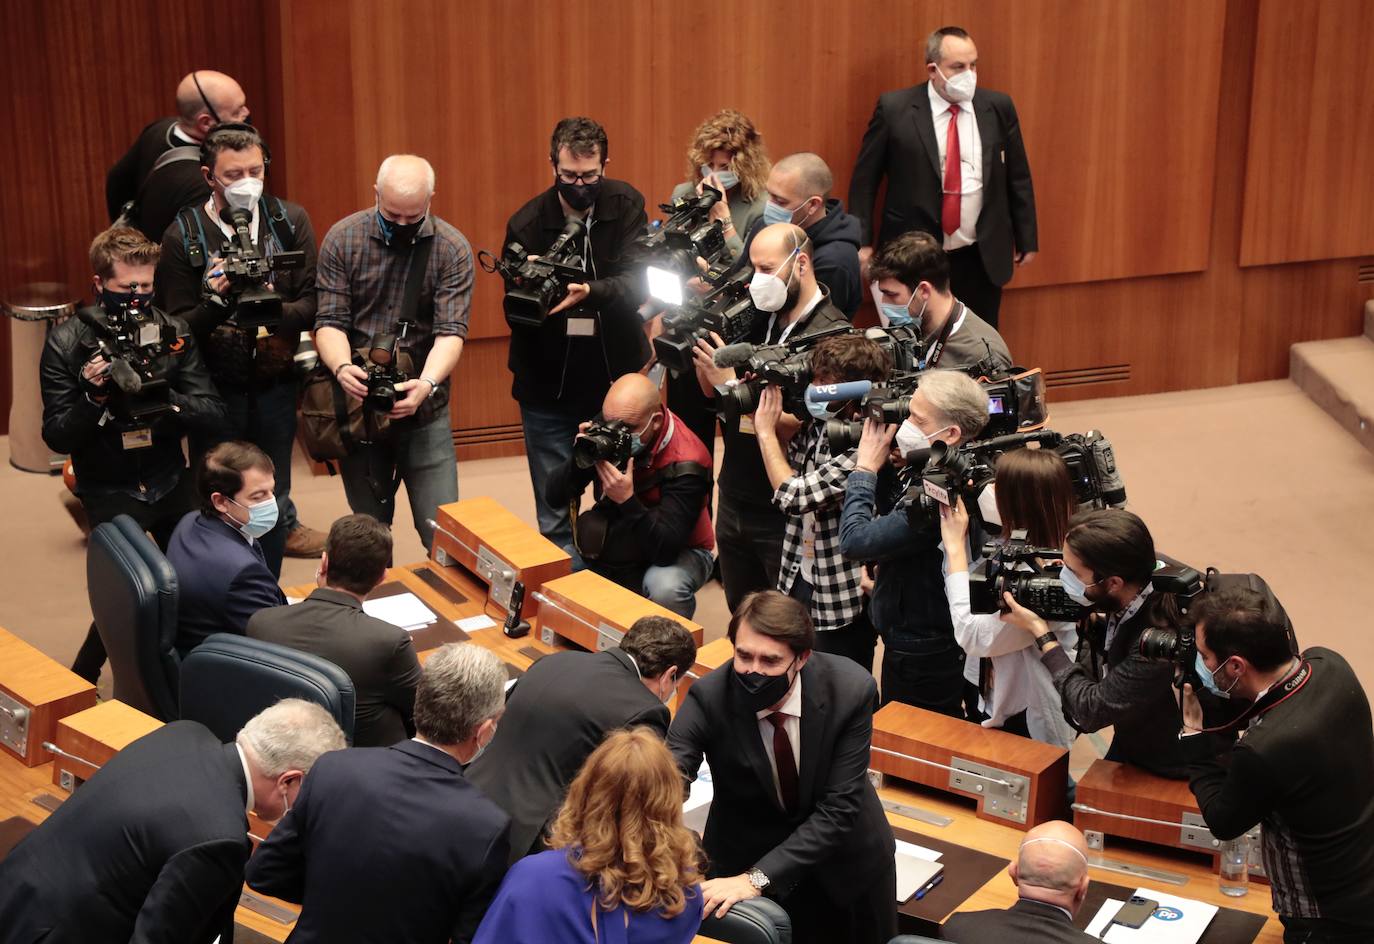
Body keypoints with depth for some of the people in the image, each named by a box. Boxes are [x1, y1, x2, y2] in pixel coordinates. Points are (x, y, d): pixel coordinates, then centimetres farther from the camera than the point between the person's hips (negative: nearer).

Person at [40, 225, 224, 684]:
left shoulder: (172, 332, -2)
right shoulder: (67, 343, -9)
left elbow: (212, 412, -6)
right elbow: (57, 438, -9)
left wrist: (165, 398, -24)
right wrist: (93, 395, -26)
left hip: (170, 484, 3)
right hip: (110, 493, -3)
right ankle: (81, 681, 13)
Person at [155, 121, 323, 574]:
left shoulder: (290, 221, -2)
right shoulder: (183, 235, -9)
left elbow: (312, 304, -5)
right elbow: (179, 328, -9)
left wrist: (275, 312, -25)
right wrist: (214, 300, -27)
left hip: (275, 383, 2)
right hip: (214, 388, -2)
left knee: (272, 503, 13)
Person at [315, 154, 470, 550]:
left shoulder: (452, 249, -6)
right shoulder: (342, 239, -3)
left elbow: (451, 331, -13)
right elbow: (329, 321, -6)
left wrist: (426, 383, -33)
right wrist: (342, 367, -28)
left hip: (423, 409, -1)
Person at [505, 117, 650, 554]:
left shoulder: (625, 205, -5)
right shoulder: (527, 223, -8)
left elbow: (636, 283, -17)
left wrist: (588, 293, -37)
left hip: (615, 381, 1)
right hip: (547, 388, -1)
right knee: (554, 515, 4)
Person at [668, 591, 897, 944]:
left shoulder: (850, 690, -27)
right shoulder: (708, 699, -27)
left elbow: (838, 809, -28)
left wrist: (756, 878, -37)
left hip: (844, 858, 1)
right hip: (745, 854, -1)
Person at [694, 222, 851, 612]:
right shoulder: (757, 319, 6)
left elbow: (806, 425, -23)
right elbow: (712, 393, 11)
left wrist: (733, 383, -23)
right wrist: (700, 344, -7)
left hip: (785, 517, -7)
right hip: (734, 502, 7)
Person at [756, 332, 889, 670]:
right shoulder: (819, 423, -2)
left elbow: (793, 496, -28)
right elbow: (789, 460, 16)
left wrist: (766, 431, -16)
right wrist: (768, 414, -2)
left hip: (842, 597, -8)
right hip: (801, 578, 8)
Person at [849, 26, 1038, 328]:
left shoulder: (998, 107, 1)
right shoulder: (895, 108, -7)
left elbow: (1018, 178, 10)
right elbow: (865, 179, -1)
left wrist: (1026, 240, 11)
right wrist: (862, 242, -5)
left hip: (983, 258, 2)